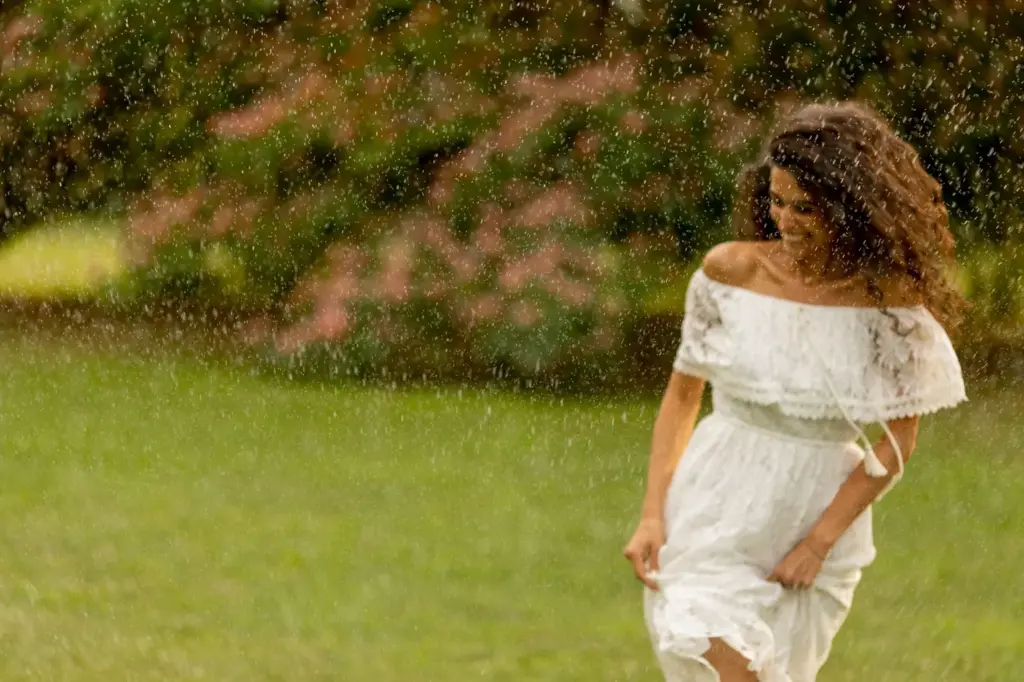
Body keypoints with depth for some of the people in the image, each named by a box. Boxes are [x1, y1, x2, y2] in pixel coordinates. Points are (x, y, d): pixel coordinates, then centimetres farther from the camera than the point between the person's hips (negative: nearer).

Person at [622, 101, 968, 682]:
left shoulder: (890, 300, -8)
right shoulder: (731, 271, -4)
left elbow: (898, 443, -4)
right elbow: (683, 394, 5)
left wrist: (819, 542, -8)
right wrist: (653, 515, -2)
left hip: (821, 513, 0)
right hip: (717, 510, 0)